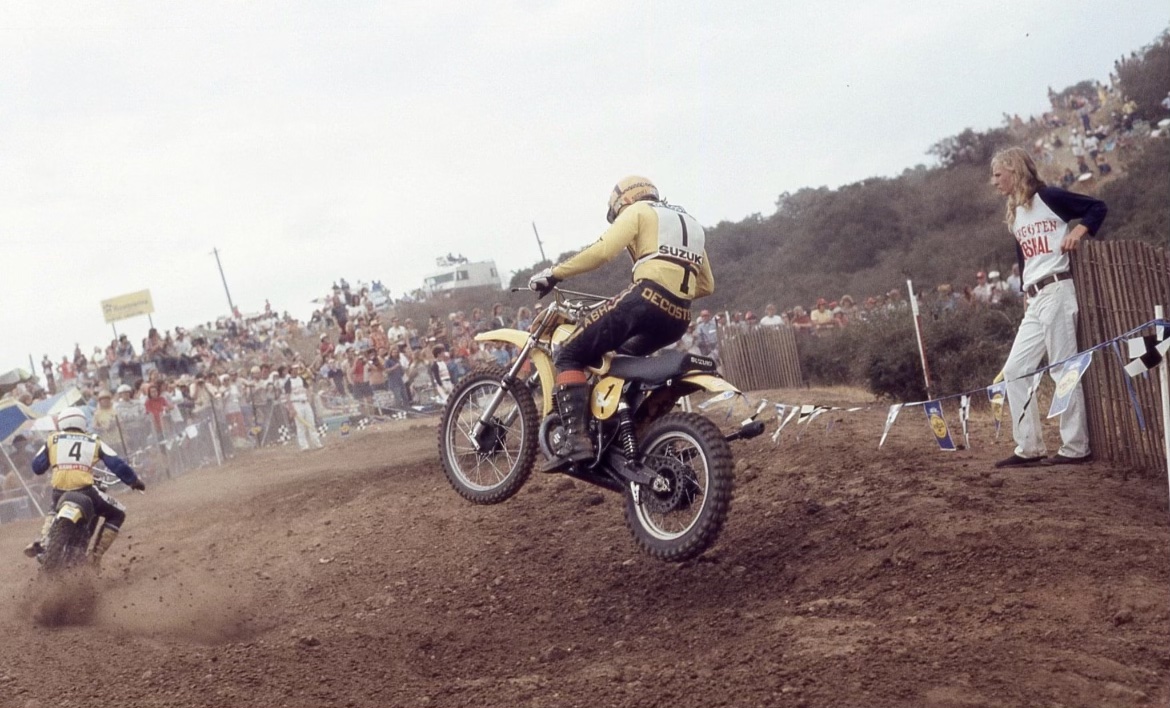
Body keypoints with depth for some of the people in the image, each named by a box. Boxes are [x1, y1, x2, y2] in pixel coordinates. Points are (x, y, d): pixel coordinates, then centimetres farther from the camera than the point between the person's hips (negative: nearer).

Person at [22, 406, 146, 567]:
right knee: (117, 513, 17)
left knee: (55, 512, 39)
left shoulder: (52, 439, 16)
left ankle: (42, 542, 12)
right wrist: (134, 480, 22)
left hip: (59, 492, 3)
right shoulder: (94, 442, 15)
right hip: (84, 490, -3)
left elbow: (37, 467, 17)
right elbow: (117, 464, 9)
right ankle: (95, 555, 7)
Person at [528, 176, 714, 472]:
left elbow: (603, 250, -7)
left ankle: (575, 439, -22)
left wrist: (553, 273, -2)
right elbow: (707, 284, 32)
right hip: (678, 319, 8)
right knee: (621, 356, 33)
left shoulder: (638, 211, 12)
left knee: (570, 356, -3)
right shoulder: (691, 224, 33)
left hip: (647, 299, -7)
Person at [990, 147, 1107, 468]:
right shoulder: (1014, 216, 18)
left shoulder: (1049, 197, -4)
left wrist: (1078, 231, -16)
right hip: (1034, 301, 9)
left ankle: (1076, 448, -1)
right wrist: (1027, 293, 12)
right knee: (1014, 370, 5)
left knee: (1063, 369, -7)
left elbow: (1098, 207, -2)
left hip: (1057, 291, -8)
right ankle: (1029, 447, 9)